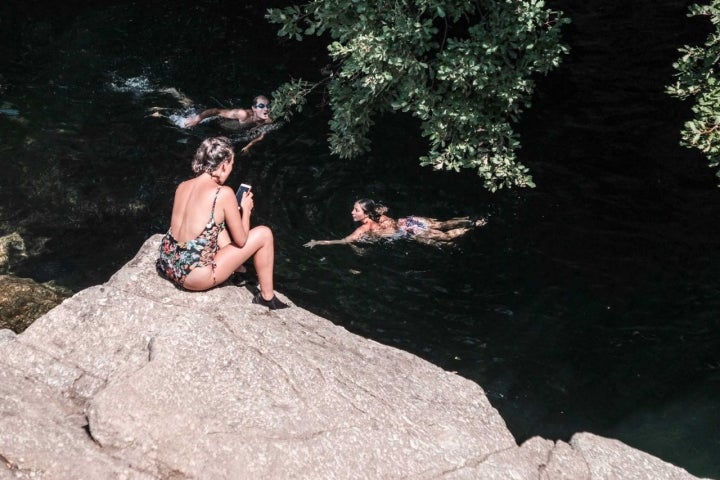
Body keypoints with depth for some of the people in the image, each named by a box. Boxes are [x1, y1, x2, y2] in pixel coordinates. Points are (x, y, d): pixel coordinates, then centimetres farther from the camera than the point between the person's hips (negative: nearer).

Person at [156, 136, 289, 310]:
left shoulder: (182, 186, 4)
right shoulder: (223, 193, -16)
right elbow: (241, 240, -7)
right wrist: (245, 209, 9)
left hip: (167, 266, 8)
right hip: (193, 277, -7)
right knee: (264, 234, 4)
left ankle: (237, 269, 32)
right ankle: (267, 297, 16)